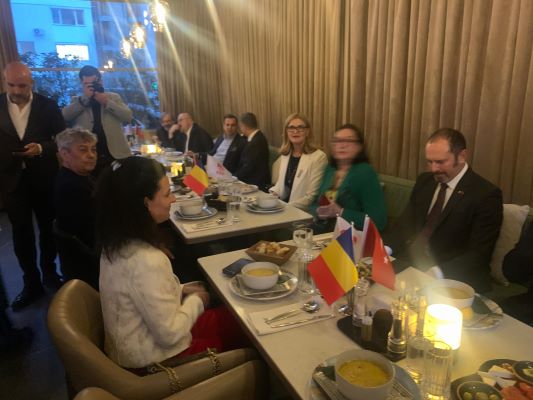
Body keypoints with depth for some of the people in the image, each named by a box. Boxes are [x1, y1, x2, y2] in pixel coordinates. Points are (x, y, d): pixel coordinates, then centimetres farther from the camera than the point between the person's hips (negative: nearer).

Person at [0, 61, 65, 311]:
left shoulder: (47, 106, -4)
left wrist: (41, 148, -18)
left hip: (43, 179, 0)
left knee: (48, 229, 14)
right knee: (22, 234, 8)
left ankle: (49, 273, 34)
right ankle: (31, 283, 22)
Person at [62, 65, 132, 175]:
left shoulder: (113, 97, 13)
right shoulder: (76, 100, 13)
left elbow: (128, 116, -1)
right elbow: (64, 117, -5)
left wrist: (107, 102, -10)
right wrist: (84, 98, -10)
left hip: (116, 155, 0)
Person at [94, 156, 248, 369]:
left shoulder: (118, 243, -5)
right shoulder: (147, 261, -34)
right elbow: (171, 334, -26)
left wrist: (181, 290, 3)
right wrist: (196, 301, -10)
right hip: (157, 360, -8)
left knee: (230, 317, 16)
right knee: (241, 327, 9)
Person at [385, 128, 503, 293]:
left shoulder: (485, 194, -11)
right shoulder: (424, 181, 8)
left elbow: (478, 254, -15)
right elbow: (406, 222, 9)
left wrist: (440, 273, -30)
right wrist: (387, 248, -11)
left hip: (451, 278, -6)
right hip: (409, 263, 6)